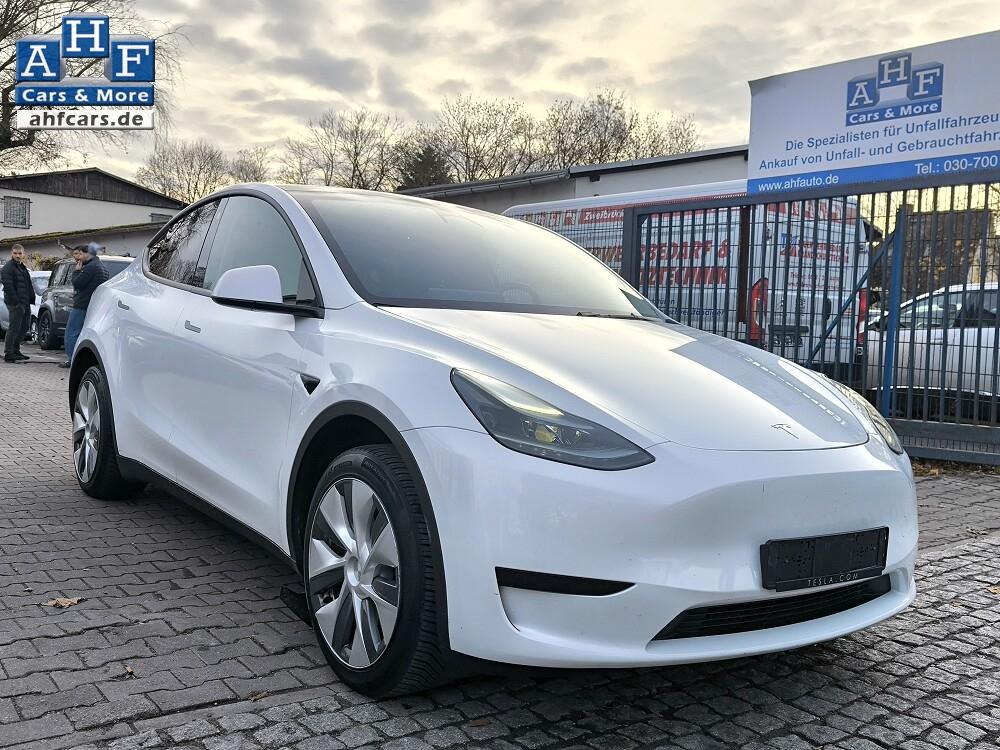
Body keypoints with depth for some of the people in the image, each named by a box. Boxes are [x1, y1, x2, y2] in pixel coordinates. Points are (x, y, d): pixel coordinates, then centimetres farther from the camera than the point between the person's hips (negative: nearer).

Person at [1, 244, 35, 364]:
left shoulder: (23, 268, 21)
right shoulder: (7, 268, -7)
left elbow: (28, 285, 24)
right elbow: (8, 286, -15)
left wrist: (31, 299, 13)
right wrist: (16, 301, -21)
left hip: (25, 303, 9)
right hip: (15, 304, -9)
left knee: (25, 326, 12)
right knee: (14, 328, -9)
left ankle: (15, 350, 22)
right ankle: (8, 354, -6)